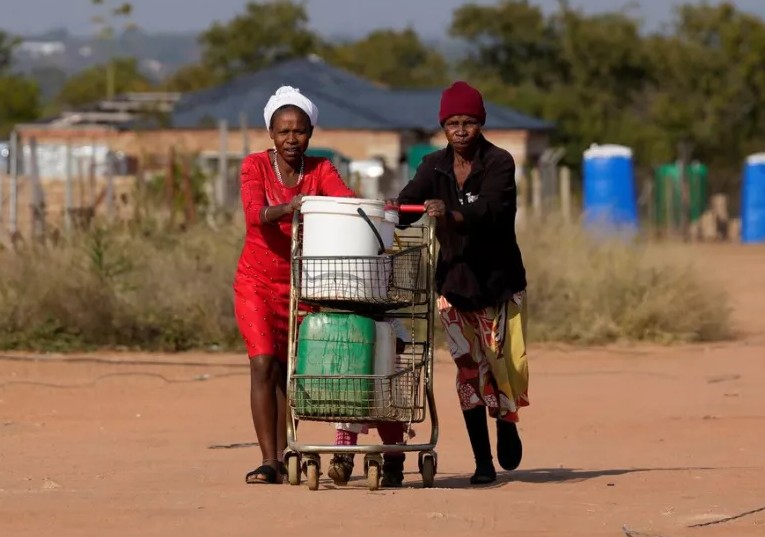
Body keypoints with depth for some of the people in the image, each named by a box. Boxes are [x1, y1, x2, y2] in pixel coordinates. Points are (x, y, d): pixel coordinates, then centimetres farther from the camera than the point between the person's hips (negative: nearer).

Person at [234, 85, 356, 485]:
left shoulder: (320, 170, -1)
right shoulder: (256, 166, -7)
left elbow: (345, 198, -20)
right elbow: (254, 214, -24)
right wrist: (286, 208, -44)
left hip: (300, 283, 2)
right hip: (257, 282, -2)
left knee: (288, 371, 7)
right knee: (264, 364, -14)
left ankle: (282, 457, 17)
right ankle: (269, 462, -18)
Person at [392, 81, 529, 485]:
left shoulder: (499, 163, -11)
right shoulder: (435, 167, 3)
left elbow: (492, 209, -28)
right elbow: (408, 203, -9)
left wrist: (452, 214, -46)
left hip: (499, 279, -3)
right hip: (454, 279, 3)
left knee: (505, 362, -3)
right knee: (468, 368, 1)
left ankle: (506, 424, 29)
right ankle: (482, 462, 6)